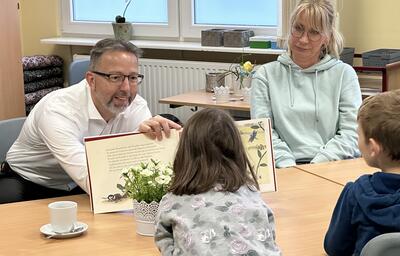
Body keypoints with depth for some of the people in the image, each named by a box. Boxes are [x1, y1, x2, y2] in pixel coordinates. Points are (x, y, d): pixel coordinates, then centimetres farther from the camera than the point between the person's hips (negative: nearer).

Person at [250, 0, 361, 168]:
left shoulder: (344, 74, 10)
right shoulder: (266, 74, 11)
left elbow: (351, 133, 2)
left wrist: (318, 165, -13)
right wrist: (287, 165, -15)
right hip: (285, 168, 0)